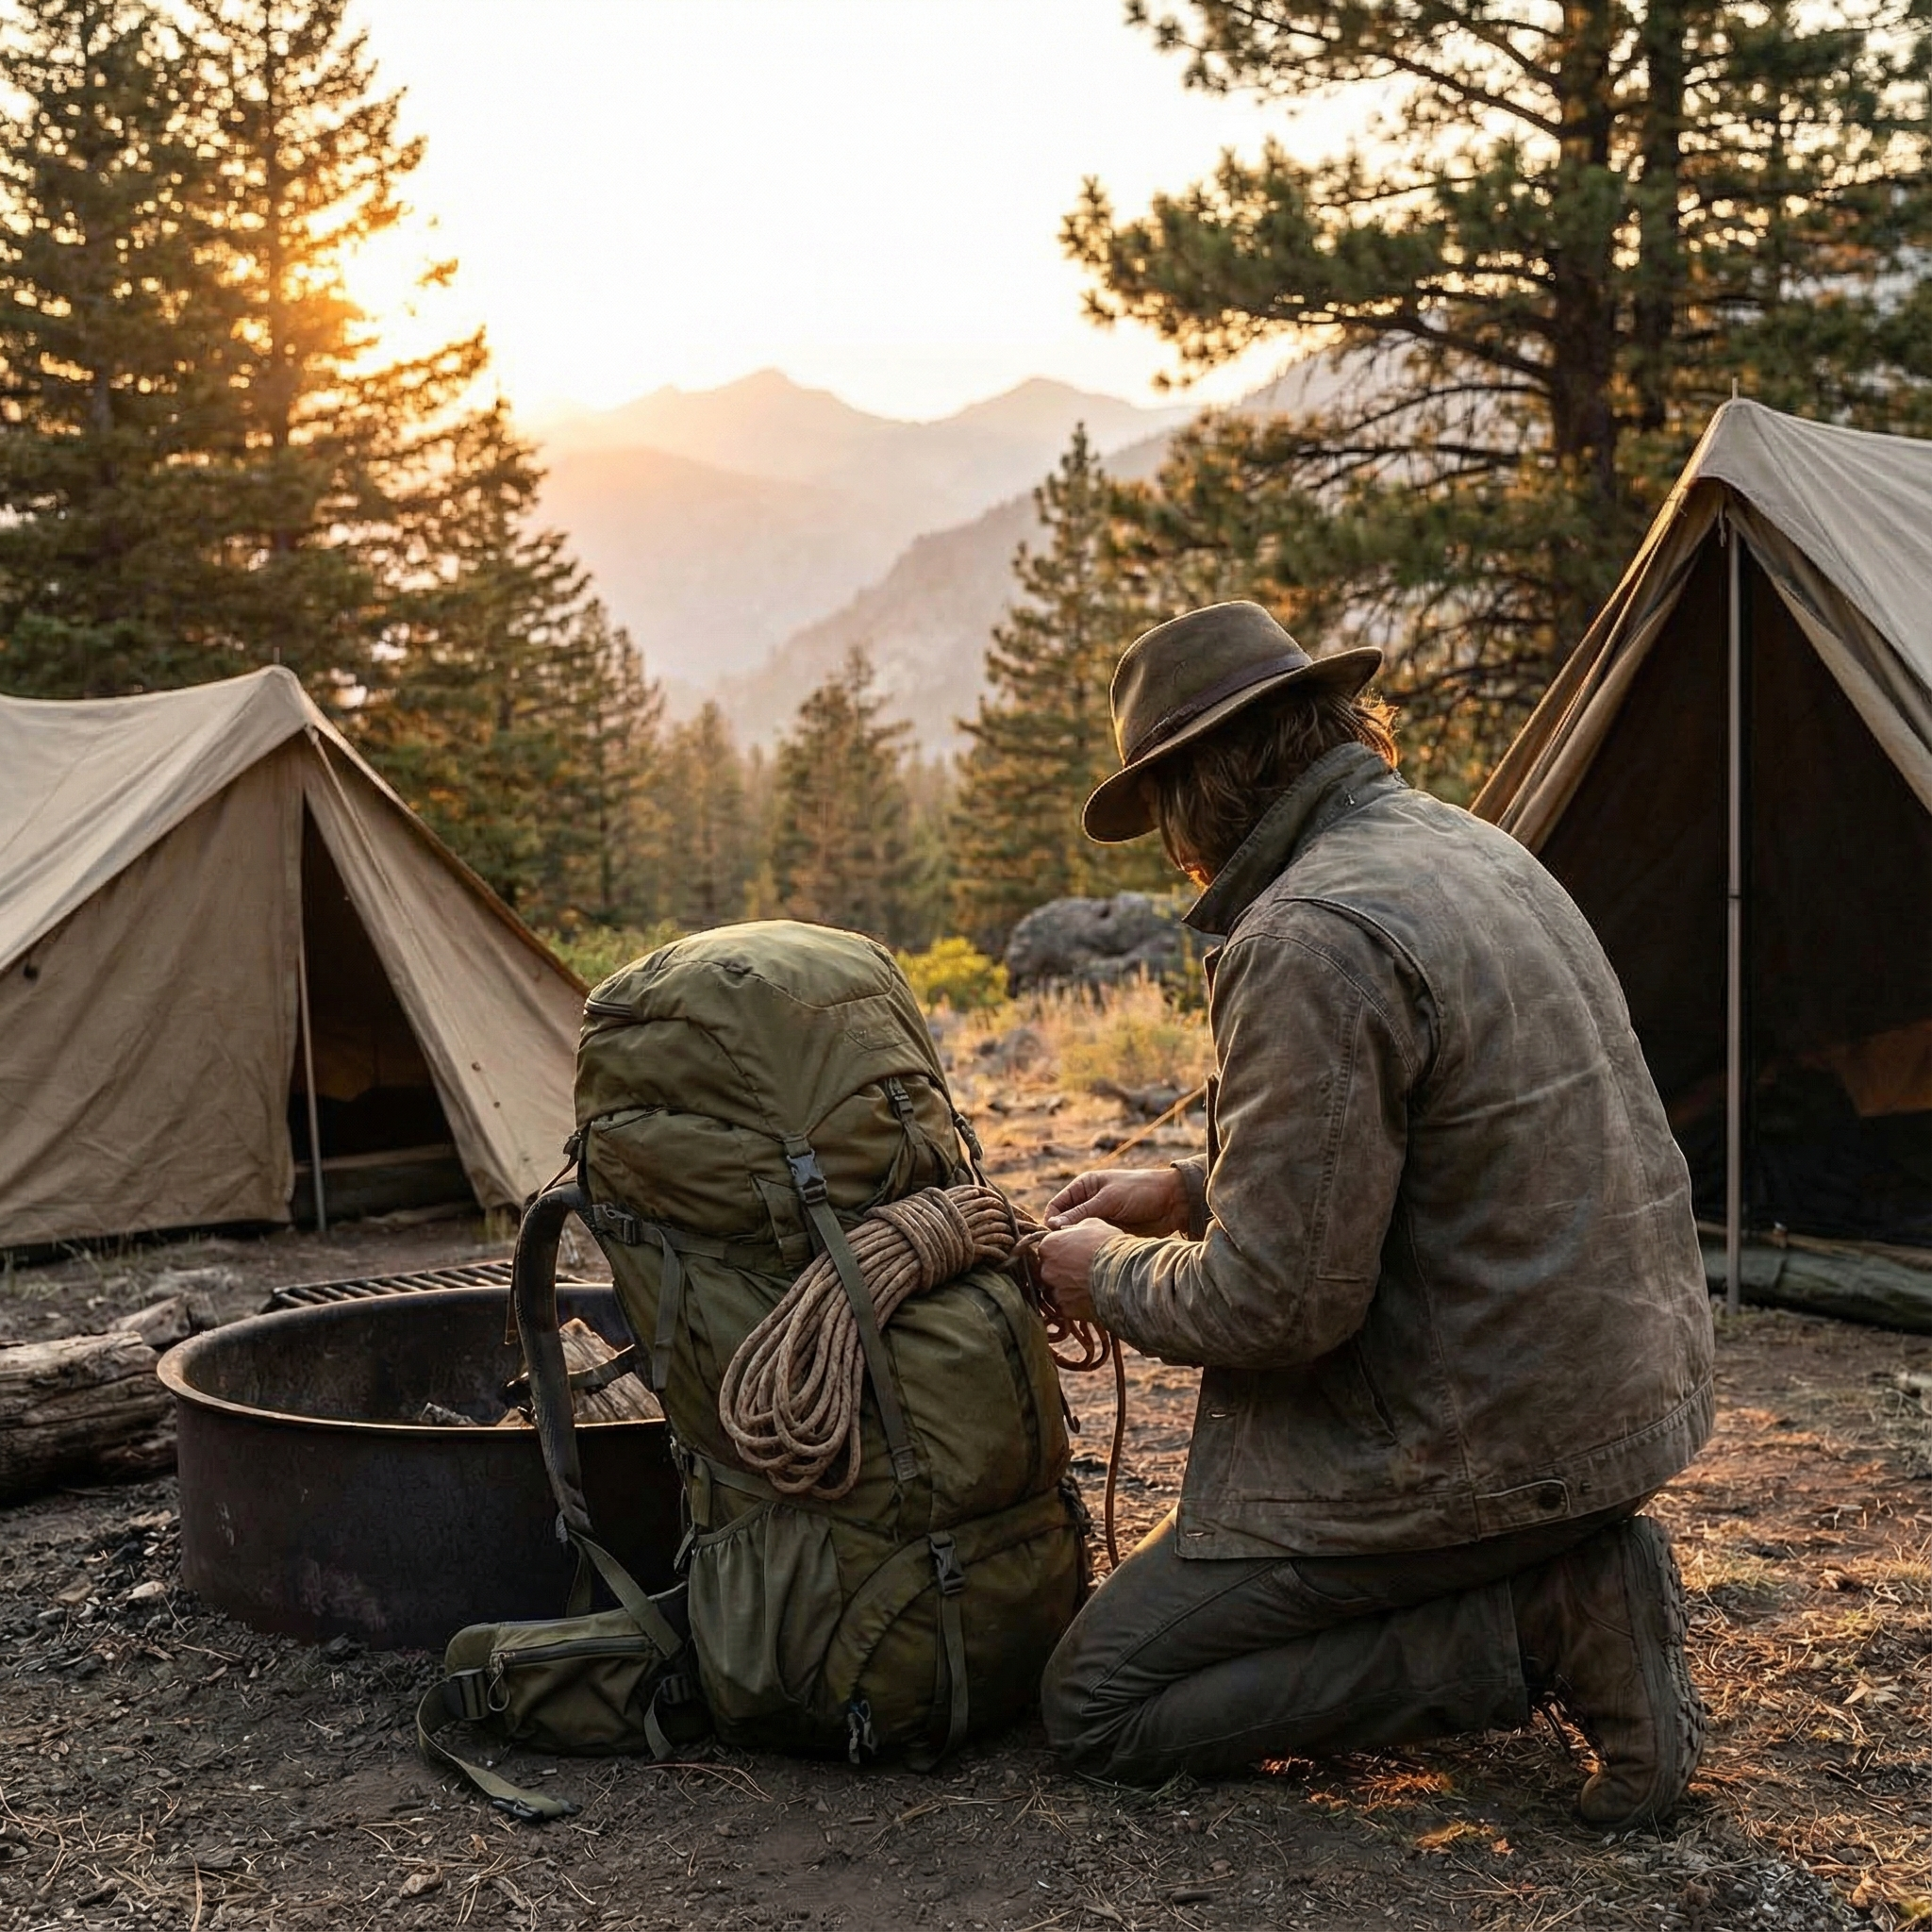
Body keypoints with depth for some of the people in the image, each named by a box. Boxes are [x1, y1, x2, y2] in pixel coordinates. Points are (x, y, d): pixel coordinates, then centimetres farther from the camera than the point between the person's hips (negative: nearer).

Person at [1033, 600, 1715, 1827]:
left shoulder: (1313, 940, -25)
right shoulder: (1470, 849, 7)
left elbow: (1276, 1301, -23)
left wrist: (1113, 1279, -3)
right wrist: (1188, 1190, 17)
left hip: (1479, 1439, -10)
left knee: (1095, 1707, 0)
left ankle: (1537, 1631, -6)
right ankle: (1568, 1572, 12)